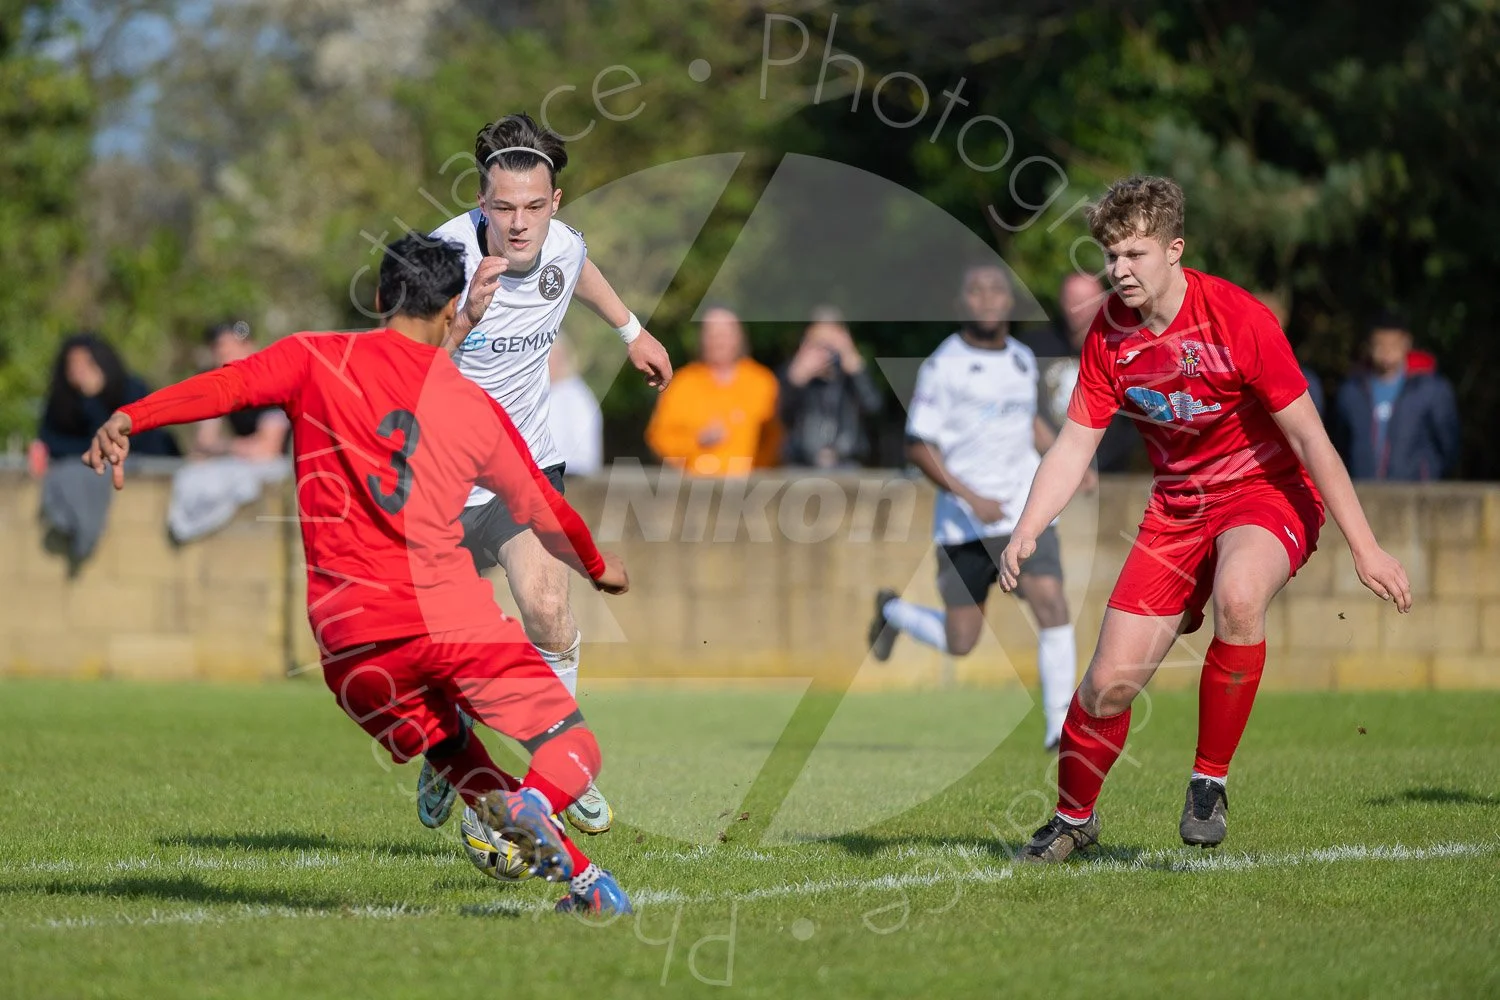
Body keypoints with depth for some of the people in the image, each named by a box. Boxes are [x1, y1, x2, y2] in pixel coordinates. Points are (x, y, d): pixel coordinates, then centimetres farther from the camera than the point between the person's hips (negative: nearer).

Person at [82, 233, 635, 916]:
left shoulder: (317, 360, 8)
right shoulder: (476, 408, 13)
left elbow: (230, 385, -11)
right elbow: (544, 511, 26)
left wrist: (128, 419, -20)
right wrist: (600, 568, 45)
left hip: (350, 636, 1)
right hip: (453, 616, -1)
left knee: (455, 758, 22)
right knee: (572, 751, 7)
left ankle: (574, 868, -1)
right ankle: (535, 804, -29)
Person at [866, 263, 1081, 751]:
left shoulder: (1022, 358, 8)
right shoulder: (943, 365, -9)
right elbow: (918, 445, -10)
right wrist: (970, 498, -20)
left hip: (1025, 509, 4)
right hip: (963, 522, -4)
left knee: (1051, 604, -16)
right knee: (959, 643, 2)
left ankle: (1059, 724, -8)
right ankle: (893, 611, 34)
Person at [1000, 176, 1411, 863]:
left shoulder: (1238, 318, -20)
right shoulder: (1109, 331, -6)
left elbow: (1308, 436, -17)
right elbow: (1074, 445, -1)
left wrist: (1363, 547, -18)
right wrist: (1027, 531, -18)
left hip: (1266, 492, -4)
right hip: (1176, 508, 4)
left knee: (1237, 596, -39)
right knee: (1110, 682, -4)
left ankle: (1210, 781, -20)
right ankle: (1073, 819, 24)